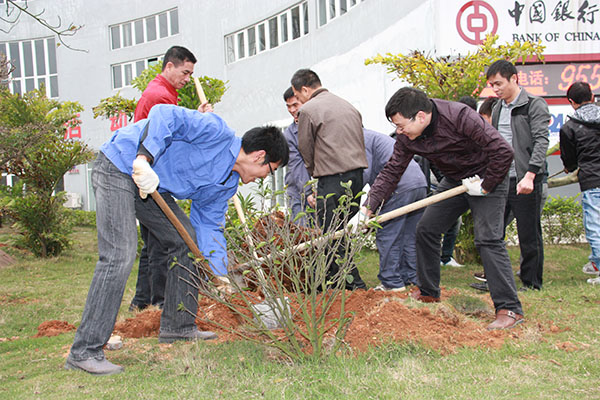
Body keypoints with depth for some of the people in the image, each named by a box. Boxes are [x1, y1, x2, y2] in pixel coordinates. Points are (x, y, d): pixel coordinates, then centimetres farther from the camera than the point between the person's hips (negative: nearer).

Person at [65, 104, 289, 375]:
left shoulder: (227, 184, 9)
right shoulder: (216, 132, -18)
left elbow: (209, 225, 14)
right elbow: (164, 115, -26)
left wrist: (220, 275, 7)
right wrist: (144, 159, -38)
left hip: (152, 186, 10)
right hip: (117, 167, -10)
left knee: (188, 241, 11)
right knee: (120, 255, -20)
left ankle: (177, 326, 23)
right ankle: (84, 352, -15)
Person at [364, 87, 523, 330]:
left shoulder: (460, 117, -32)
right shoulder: (407, 137, -11)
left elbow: (503, 151, -31)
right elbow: (391, 172, -6)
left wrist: (486, 186, -21)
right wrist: (367, 208, -14)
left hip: (487, 179, -7)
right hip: (454, 181, 7)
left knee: (488, 239, -18)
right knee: (426, 230, 6)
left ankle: (509, 309, -14)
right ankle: (428, 292, 24)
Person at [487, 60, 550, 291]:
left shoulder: (535, 105, -5)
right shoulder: (497, 109, 16)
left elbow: (541, 142, -15)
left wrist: (529, 176, -25)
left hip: (525, 182, -7)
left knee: (529, 234, 1)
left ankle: (532, 283, 13)